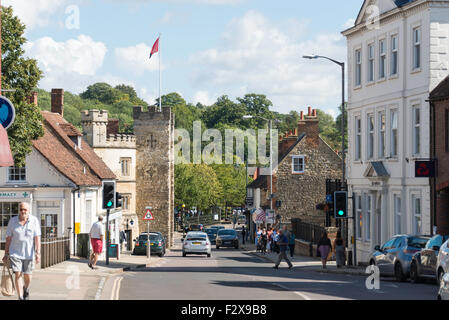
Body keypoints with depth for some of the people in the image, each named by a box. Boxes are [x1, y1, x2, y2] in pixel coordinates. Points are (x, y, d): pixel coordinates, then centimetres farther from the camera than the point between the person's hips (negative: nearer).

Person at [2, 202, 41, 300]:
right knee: (18, 274, -12)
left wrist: (38, 253, -17)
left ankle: (26, 289, 42)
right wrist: (6, 254, 2)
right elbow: (8, 238, 1)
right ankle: (20, 298, -7)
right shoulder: (12, 221, -4)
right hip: (15, 253, 0)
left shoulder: (34, 221, -7)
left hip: (29, 254, 0)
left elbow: (37, 238, -10)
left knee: (27, 276, 9)